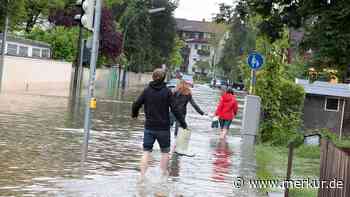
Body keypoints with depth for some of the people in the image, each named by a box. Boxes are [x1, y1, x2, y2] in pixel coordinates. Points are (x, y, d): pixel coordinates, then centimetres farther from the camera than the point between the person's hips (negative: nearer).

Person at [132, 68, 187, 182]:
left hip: (149, 127, 2)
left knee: (146, 151, 5)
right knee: (165, 151, 14)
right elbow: (174, 109, -8)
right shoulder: (167, 92, -6)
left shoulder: (147, 91, 0)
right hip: (163, 128, -2)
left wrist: (134, 114, 23)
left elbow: (136, 105, 2)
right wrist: (183, 123, -1)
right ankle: (164, 174, 18)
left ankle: (142, 176, -3)